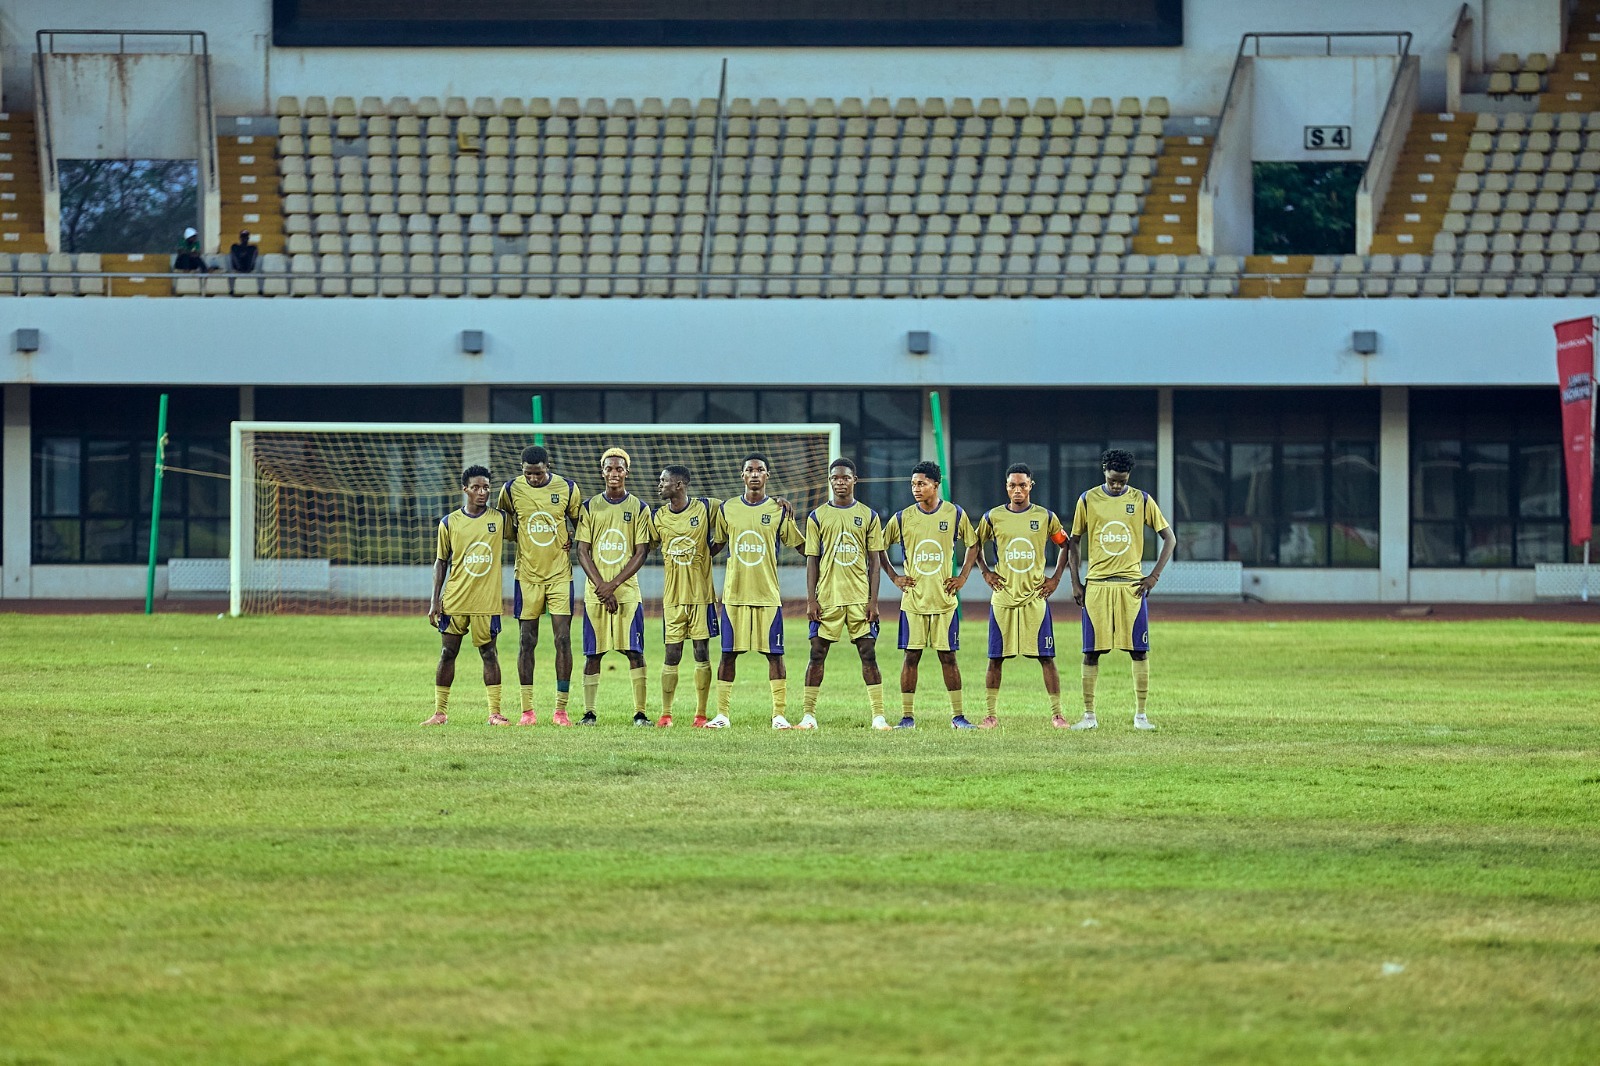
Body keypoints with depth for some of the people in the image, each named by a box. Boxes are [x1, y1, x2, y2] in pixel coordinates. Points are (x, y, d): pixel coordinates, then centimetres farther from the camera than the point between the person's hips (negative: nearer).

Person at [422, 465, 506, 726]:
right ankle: (440, 712, 10)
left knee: (488, 653, 1)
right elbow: (441, 562, 8)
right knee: (447, 653, 3)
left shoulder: (499, 519, 2)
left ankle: (495, 713, 4)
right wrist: (435, 601, 3)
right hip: (454, 600, 1)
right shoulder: (449, 523, 3)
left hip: (486, 601, -1)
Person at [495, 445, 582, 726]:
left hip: (560, 574, 0)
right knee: (526, 641, 1)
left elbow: (580, 522, 13)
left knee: (563, 640, -5)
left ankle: (561, 710, 0)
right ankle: (527, 710, 6)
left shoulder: (567, 488, -3)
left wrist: (571, 540, -4)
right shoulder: (511, 490, -3)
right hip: (527, 574, 0)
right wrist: (520, 535, -1)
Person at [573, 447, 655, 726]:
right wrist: (601, 585, -10)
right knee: (593, 654, 2)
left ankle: (640, 713, -5)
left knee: (635, 652, -5)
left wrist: (614, 584, -11)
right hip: (595, 593, 1)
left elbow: (641, 553, -1)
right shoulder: (590, 507, 7)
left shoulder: (639, 508, 5)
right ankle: (589, 712, 6)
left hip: (627, 591, -1)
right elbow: (582, 551, 3)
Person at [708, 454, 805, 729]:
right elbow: (715, 546, 17)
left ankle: (779, 714, 2)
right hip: (734, 593, 1)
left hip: (768, 594, -1)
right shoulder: (727, 509, 7)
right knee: (728, 654, 1)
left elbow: (802, 546, 8)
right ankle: (722, 714, 6)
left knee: (774, 654, -2)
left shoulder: (779, 511, 3)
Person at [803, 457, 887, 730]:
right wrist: (811, 600, -4)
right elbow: (812, 561, 5)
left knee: (868, 654, -2)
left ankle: (878, 715, 0)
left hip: (860, 598, 0)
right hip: (827, 597, 0)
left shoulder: (869, 516, 6)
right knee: (817, 654, 0)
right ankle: (808, 715, 5)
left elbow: (874, 561, 5)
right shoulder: (817, 517, 5)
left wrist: (873, 600, -3)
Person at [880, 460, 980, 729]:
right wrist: (894, 577, 4)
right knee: (911, 656, 0)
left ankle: (957, 716, 7)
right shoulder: (902, 518, 0)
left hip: (944, 599, 0)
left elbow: (973, 545, 13)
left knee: (948, 656, 2)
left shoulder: (956, 515, 0)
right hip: (913, 600, 0)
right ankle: (907, 716, 4)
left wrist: (962, 577, 4)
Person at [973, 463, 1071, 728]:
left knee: (1046, 657, -3)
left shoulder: (1045, 517, 2)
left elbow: (1065, 545, 13)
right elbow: (976, 544, 18)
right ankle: (991, 714, 7)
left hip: (1035, 597, -1)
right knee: (996, 659, 1)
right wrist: (985, 572, 6)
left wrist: (1056, 578, 5)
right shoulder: (993, 517, 4)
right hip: (1003, 597, 1)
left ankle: (1056, 713, 1)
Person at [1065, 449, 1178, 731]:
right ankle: (1089, 715, 8)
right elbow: (1074, 541, 11)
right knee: (1091, 652, 0)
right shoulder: (1088, 500, 3)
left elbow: (1170, 538, 6)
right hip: (1096, 585, 0)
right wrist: (1075, 583, 3)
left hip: (1132, 585, 0)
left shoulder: (1141, 500, 2)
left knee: (1139, 650, -2)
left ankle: (1140, 715, 5)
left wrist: (1154, 576, -3)